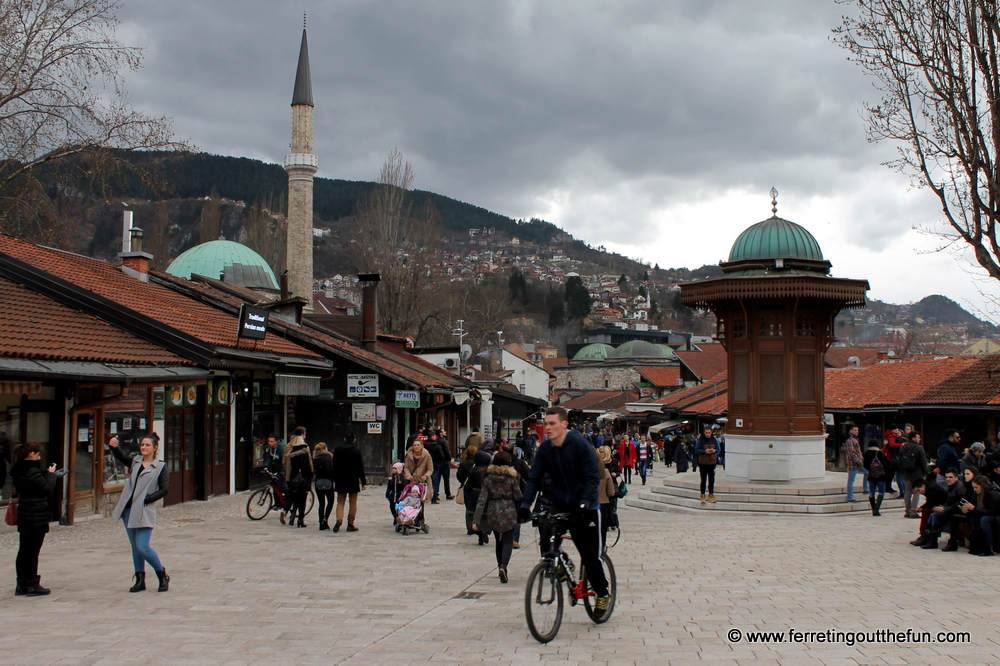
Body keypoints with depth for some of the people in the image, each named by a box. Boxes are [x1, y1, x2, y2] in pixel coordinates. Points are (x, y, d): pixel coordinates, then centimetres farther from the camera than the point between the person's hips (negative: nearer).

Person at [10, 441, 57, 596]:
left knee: (23, 550, 13)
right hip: (37, 517, -9)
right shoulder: (32, 472, -21)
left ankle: (21, 585, 18)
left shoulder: (18, 471, 8)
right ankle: (32, 586, 5)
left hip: (23, 514, 9)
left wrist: (46, 473, 5)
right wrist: (51, 474, -4)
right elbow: (48, 489, -16)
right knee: (32, 551, -2)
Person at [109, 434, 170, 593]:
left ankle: (163, 576, 7)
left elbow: (164, 490, -6)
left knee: (142, 547, -10)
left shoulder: (160, 467, -2)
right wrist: (113, 447, -20)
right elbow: (121, 457, 0)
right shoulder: (135, 462, 13)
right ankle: (140, 580, 17)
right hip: (129, 509, 6)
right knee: (135, 546, 9)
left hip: (144, 512, -6)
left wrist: (146, 500, -15)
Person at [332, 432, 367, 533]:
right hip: (353, 481, -2)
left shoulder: (337, 450, 3)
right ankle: (351, 524, 4)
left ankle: (339, 519, -15)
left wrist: (335, 479, 15)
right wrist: (364, 482, -1)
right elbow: (360, 468, -6)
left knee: (340, 502, 8)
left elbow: (334, 466, 7)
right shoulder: (356, 451, -6)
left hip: (340, 480, 2)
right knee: (353, 503, 5)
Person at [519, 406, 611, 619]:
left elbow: (592, 477, -18)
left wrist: (584, 503, -32)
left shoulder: (580, 444, -16)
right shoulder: (545, 448, -2)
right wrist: (525, 504, -17)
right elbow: (534, 478, -3)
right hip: (559, 505, 4)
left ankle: (602, 594, 18)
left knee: (590, 554, -1)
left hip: (585, 508, -4)